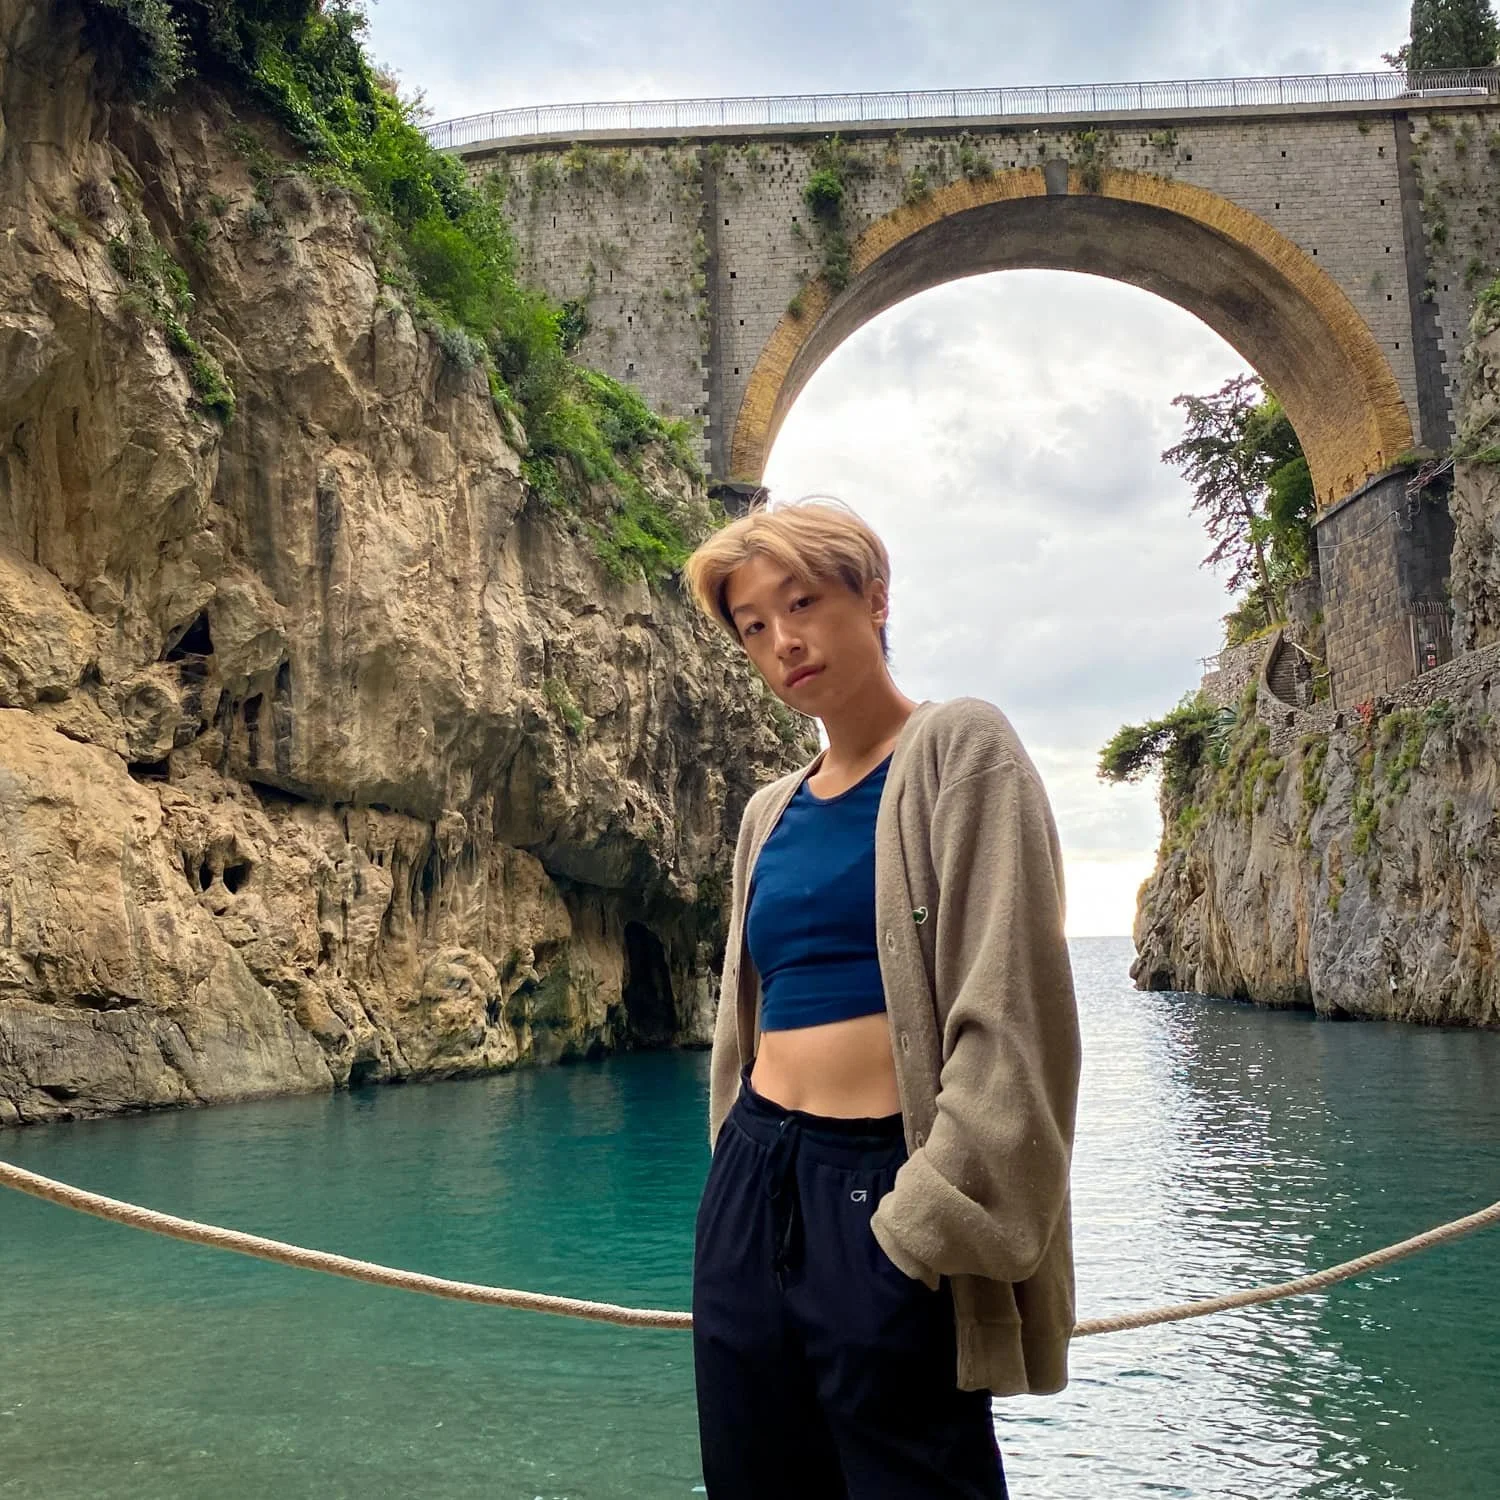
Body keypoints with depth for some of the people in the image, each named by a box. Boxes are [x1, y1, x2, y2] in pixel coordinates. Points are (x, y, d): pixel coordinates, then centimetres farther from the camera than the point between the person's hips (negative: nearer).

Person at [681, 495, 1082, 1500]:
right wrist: (743, 1184, 14)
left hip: (886, 1198, -6)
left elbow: (1010, 1016, -13)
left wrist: (934, 1226, -17)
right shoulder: (770, 813, 14)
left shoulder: (960, 749, -5)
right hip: (753, 1193, 6)